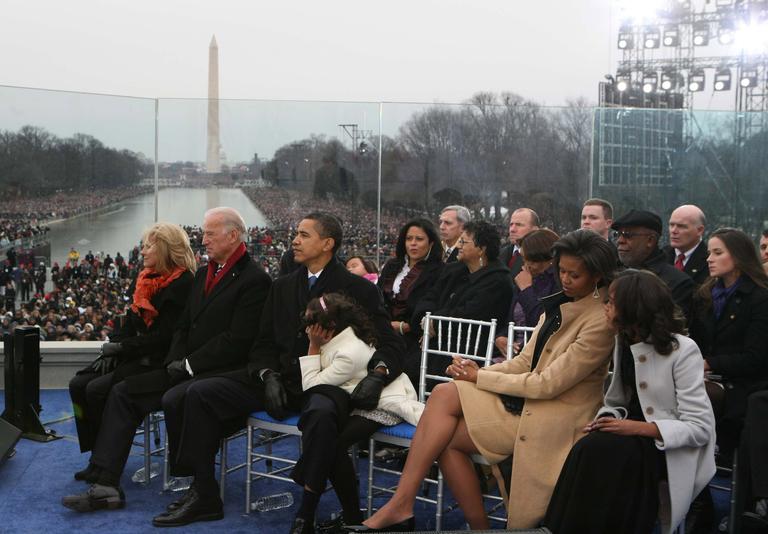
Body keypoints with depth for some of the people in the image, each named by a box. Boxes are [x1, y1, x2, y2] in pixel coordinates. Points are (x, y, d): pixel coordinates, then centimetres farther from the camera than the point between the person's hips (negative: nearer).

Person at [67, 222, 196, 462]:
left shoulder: (182, 284, -13)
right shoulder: (145, 279, 14)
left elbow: (163, 336, -18)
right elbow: (129, 323, 17)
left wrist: (120, 347, -13)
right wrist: (112, 350, 0)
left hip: (158, 361, -9)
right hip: (133, 355, 9)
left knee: (97, 389, -22)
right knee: (78, 384, -7)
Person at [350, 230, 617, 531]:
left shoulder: (601, 320, -16)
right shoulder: (559, 304, 11)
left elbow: (548, 384, -18)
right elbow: (526, 362, 10)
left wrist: (481, 377, -11)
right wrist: (476, 373, -7)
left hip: (555, 415, -8)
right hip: (530, 395, 8)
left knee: (447, 436, -18)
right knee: (445, 392, -14)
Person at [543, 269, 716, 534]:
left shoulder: (682, 350, -15)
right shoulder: (623, 342, 7)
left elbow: (699, 428, -17)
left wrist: (639, 428, -24)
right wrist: (606, 418, -11)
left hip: (672, 446, -6)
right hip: (632, 434, 6)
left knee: (598, 452, -29)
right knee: (589, 450, -26)